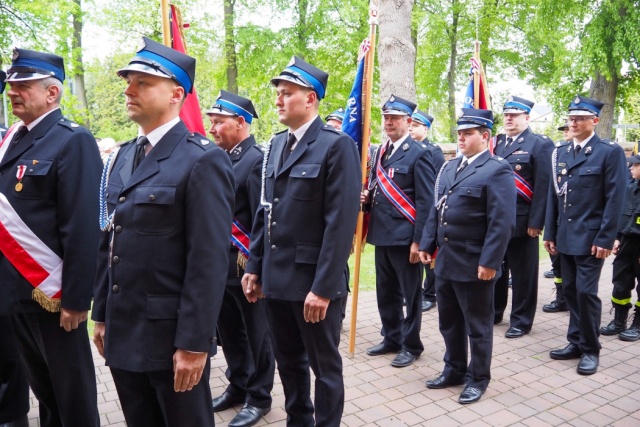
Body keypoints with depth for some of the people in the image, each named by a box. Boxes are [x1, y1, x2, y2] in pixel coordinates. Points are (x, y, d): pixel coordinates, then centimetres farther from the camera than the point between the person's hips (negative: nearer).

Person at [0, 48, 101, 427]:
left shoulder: (73, 141, -12)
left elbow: (83, 227, -18)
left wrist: (75, 299, -19)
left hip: (54, 293, -7)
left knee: (72, 394, 9)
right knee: (42, 387, 22)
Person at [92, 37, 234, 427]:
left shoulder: (203, 160, -15)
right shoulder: (122, 158, 10)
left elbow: (210, 260, -19)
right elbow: (109, 243, 13)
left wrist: (194, 343, -19)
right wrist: (103, 315, 13)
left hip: (171, 334, -7)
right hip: (123, 330, 7)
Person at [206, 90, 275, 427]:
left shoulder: (257, 161, -15)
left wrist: (253, 261, -16)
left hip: (247, 266, -8)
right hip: (222, 264, 8)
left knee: (256, 333, 9)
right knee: (229, 330, 19)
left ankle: (259, 397, 26)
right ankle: (238, 385, 38)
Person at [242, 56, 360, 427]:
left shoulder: (337, 145, -11)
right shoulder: (276, 145, 12)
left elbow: (341, 222, -17)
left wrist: (323, 287, -19)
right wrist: (254, 267, 11)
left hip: (313, 280, -7)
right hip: (276, 277, 7)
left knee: (325, 365, 11)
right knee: (289, 362, 21)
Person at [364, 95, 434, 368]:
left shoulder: (418, 154, -9)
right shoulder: (380, 152, 13)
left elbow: (425, 201, -13)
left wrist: (418, 240, -16)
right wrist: (368, 196, -2)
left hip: (405, 236, -7)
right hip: (382, 235, 7)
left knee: (410, 293, 7)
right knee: (385, 292, 17)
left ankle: (411, 345, 22)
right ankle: (392, 338, 33)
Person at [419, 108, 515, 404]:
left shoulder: (497, 170, -11)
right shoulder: (449, 167, 13)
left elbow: (502, 222, -17)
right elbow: (435, 210, 15)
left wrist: (489, 262, -20)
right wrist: (427, 244, 10)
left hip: (474, 265, -7)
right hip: (445, 261, 7)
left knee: (477, 326, 9)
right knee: (449, 322, 18)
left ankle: (478, 378, 27)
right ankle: (454, 370, 36)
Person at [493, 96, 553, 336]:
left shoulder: (540, 144, -5)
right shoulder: (495, 144, 12)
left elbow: (543, 187, -11)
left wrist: (535, 222, -16)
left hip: (522, 222, -5)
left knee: (523, 274, 6)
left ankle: (521, 321, 19)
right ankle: (493, 313, 31)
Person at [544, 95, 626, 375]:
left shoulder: (610, 152, -5)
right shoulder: (560, 152, 11)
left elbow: (615, 199, -10)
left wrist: (605, 239, -14)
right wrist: (549, 233, 8)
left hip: (590, 237, -5)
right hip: (565, 237, 5)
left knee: (586, 292, -3)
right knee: (571, 291, 11)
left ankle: (590, 349, 13)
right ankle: (576, 342, 24)